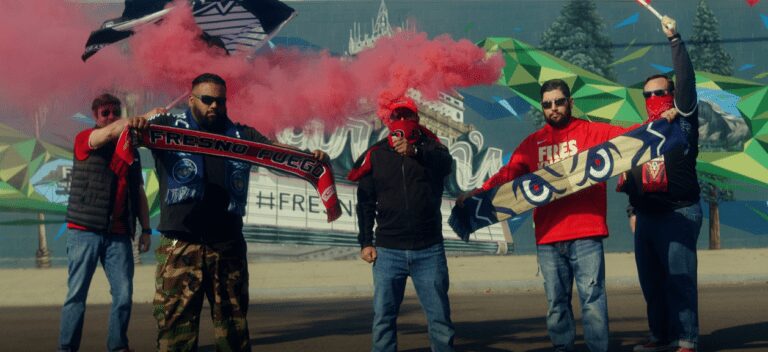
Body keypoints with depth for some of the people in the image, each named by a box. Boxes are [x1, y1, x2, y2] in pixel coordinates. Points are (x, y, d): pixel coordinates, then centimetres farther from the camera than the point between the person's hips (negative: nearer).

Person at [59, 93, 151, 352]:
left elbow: (139, 193, 15)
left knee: (124, 294, -1)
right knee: (77, 294, -1)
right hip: (84, 231, -4)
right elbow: (109, 133, -20)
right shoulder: (84, 139, 3)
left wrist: (146, 229, 7)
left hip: (119, 234, 4)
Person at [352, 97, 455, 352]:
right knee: (383, 318, 1)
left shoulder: (429, 147, 4)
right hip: (388, 251, 1)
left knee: (439, 317, 3)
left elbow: (445, 162, -20)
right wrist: (365, 242, 0)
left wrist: (414, 151, -38)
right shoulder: (376, 154, 7)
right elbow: (365, 203, 8)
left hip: (429, 251, -1)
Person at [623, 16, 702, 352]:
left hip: (679, 214, -6)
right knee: (651, 282, 9)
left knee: (680, 280, -8)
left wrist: (675, 40, -14)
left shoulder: (683, 120, 0)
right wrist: (626, 184, 8)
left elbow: (686, 81, -12)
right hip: (646, 216, 6)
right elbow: (629, 169, 25)